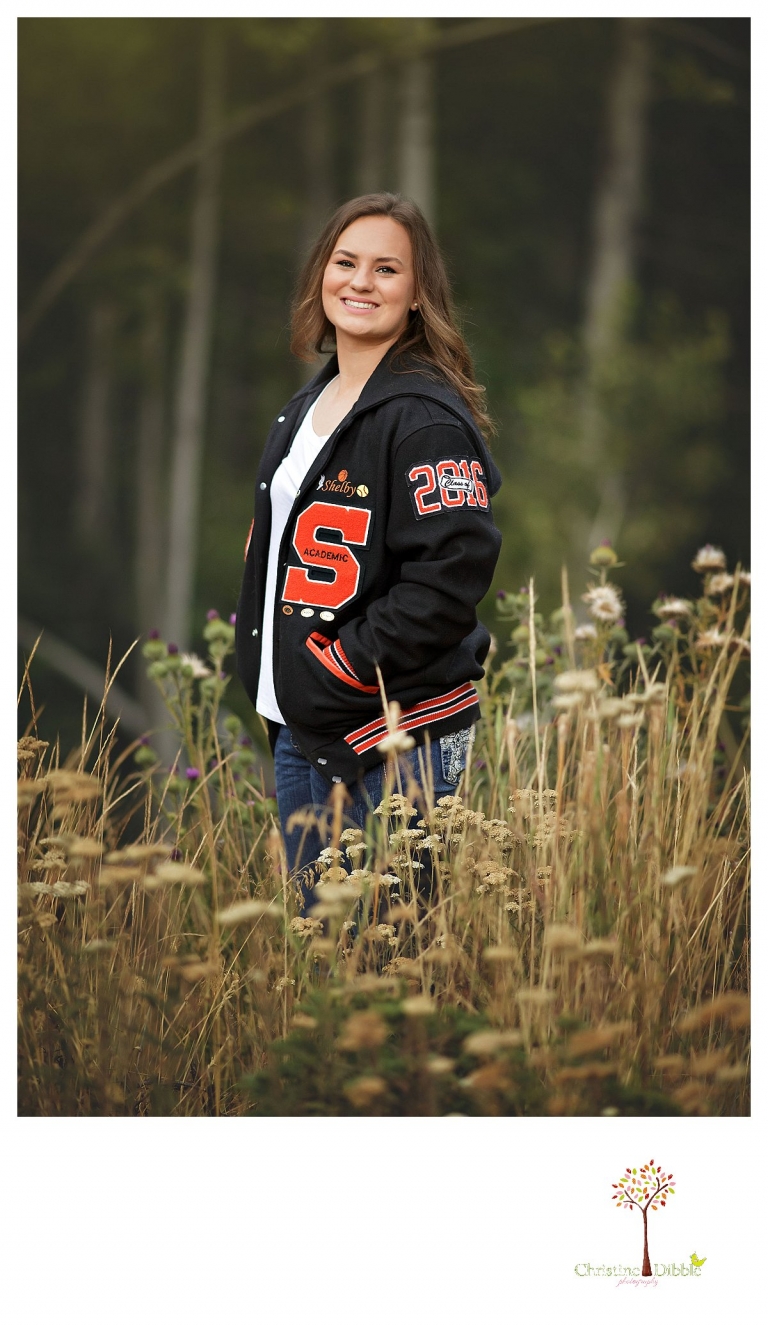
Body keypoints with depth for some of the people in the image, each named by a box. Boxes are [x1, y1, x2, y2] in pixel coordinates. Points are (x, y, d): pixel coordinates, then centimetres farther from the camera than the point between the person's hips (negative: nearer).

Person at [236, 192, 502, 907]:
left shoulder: (426, 418, -14)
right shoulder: (307, 406, 14)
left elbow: (448, 581, -23)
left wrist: (338, 671, -19)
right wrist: (276, 681, 12)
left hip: (395, 743, -9)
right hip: (299, 732, 9)